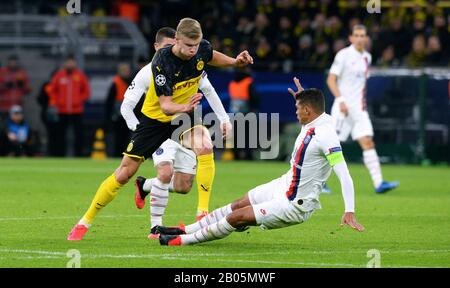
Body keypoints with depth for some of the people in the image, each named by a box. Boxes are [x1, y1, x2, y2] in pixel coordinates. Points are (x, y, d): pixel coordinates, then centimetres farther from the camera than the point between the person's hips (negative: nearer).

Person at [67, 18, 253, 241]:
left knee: (204, 147, -30)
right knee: (124, 173, -1)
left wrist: (234, 62, -5)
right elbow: (165, 105, -34)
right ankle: (85, 222, 15)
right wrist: (185, 107, -54)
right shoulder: (162, 63, -31)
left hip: (184, 112, 3)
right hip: (156, 117, -3)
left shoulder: (201, 48, -16)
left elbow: (211, 57, 12)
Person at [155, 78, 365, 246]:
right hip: (283, 186, 9)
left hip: (295, 205, -9)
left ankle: (184, 240, 9)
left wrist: (349, 211, -39)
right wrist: (302, 98, 22)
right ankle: (184, 230, 26)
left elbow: (343, 173, -33)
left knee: (237, 217, -5)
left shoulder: (326, 136, -29)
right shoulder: (313, 123, 0)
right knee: (237, 205, 14)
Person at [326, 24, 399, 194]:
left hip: (359, 109, 6)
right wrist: (341, 100, -21)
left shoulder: (367, 57, 12)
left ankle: (378, 183, -15)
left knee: (368, 143, -6)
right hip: (343, 106, -6)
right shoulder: (343, 55, -8)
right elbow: (331, 80, -11)